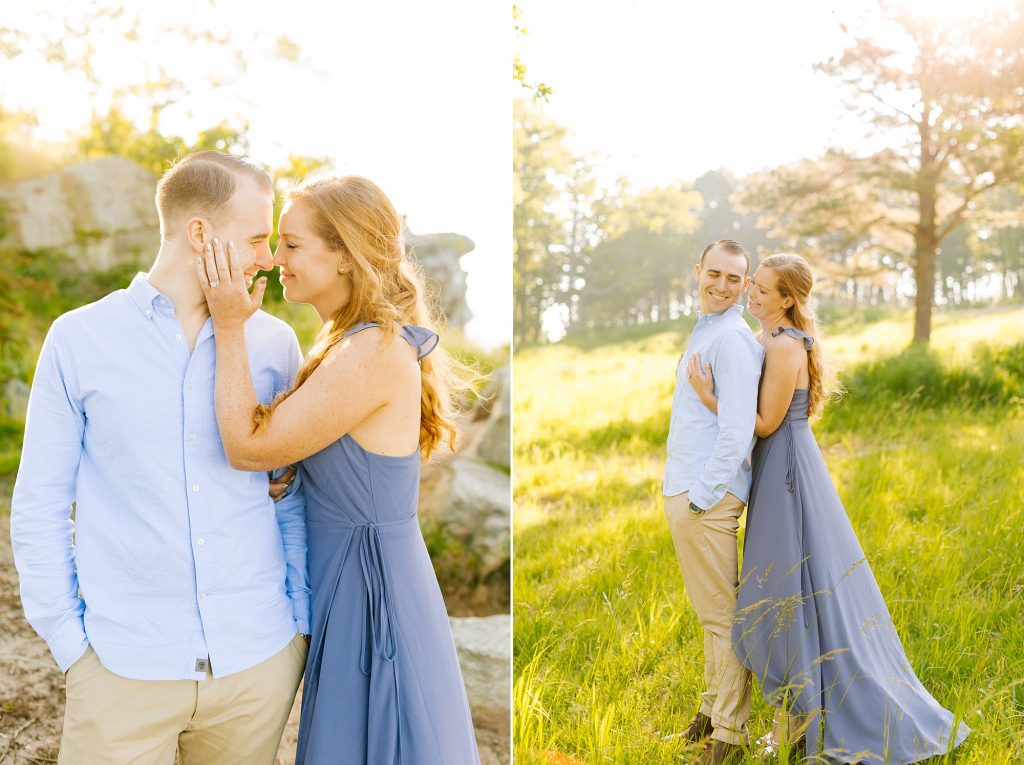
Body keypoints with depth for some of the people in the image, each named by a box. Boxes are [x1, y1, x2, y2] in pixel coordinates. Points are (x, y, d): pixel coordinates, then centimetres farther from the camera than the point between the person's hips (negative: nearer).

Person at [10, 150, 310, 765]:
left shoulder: (275, 343, 2)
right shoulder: (79, 339, -1)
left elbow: (295, 498, 8)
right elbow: (39, 509, 3)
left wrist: (303, 621, 4)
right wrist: (68, 640, -1)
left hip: (259, 661, 2)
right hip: (123, 667, -1)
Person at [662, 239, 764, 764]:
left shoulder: (733, 338, -13)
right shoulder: (702, 332, 18)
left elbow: (738, 429, -20)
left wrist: (702, 495, -19)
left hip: (707, 497, -10)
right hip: (682, 490, 10)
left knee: (721, 616, 0)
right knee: (708, 612, 20)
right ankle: (714, 706, 33)